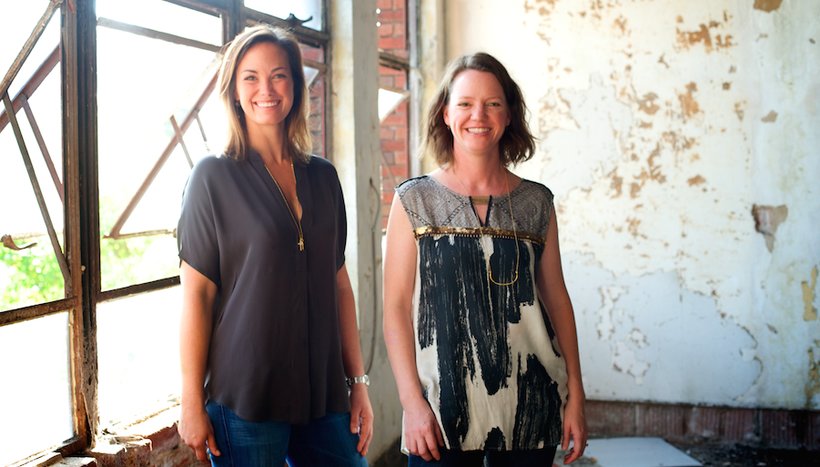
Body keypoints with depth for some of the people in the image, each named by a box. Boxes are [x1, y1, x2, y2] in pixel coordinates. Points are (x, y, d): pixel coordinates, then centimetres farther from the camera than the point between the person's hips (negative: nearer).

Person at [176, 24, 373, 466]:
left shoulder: (323, 177, 8)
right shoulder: (214, 176, -4)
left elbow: (339, 284, 10)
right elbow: (197, 293, -7)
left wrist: (358, 381, 8)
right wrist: (192, 402, -9)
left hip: (323, 394, 4)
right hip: (245, 397, -4)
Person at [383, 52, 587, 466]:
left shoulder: (537, 202, 6)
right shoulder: (414, 200, 0)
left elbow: (556, 299, 9)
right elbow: (396, 307, -3)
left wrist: (575, 394, 5)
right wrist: (412, 401, -10)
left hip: (530, 404, 2)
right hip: (444, 407, -2)